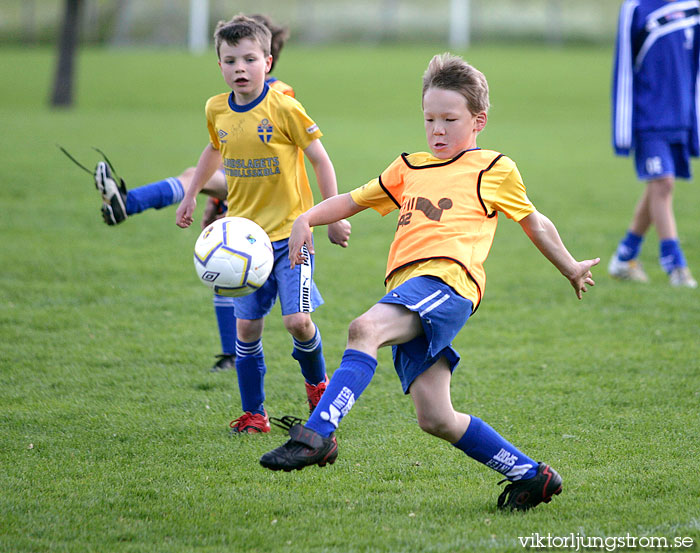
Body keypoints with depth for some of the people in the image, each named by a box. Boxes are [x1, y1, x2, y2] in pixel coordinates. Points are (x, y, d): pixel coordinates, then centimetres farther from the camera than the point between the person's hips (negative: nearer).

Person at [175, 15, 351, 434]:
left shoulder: (284, 108, -14)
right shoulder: (217, 110, 2)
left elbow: (320, 159, -6)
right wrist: (191, 194, 26)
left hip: (290, 232, -4)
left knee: (297, 321, -13)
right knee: (247, 326, 2)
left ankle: (317, 381, 18)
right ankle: (253, 414, 14)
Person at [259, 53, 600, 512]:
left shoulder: (495, 169, 17)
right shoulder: (409, 168, 30)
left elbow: (534, 222, 29)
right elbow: (353, 200, 33)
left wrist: (571, 268, 37)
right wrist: (307, 219, 15)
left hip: (447, 280, -6)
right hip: (407, 293, 6)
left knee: (365, 328, -33)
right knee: (436, 419, -2)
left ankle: (317, 434, -43)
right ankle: (530, 475, 12)